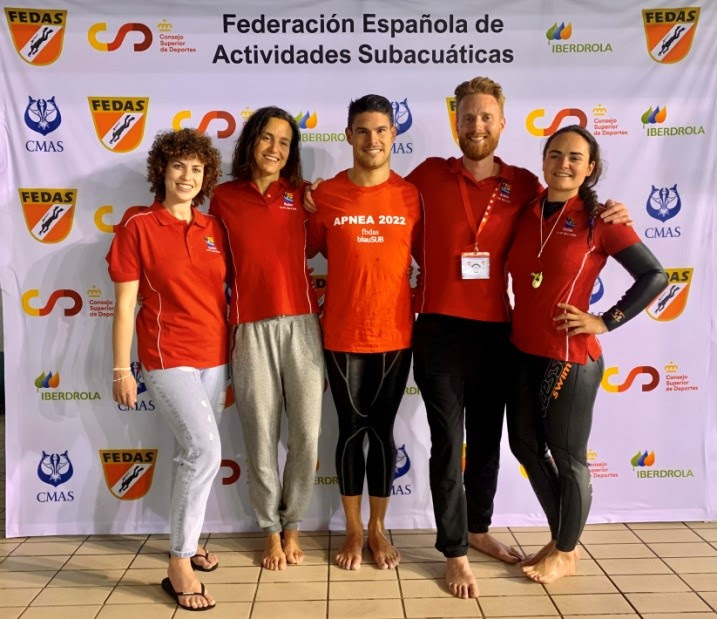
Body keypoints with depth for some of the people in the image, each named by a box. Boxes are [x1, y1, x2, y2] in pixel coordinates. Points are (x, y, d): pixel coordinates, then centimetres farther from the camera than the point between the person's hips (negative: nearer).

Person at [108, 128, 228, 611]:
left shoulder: (214, 229, 7)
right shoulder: (138, 225, -6)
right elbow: (124, 303, -7)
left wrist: (237, 352, 11)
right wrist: (121, 370, -9)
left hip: (216, 355, 5)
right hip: (168, 357, -5)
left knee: (194, 452, 15)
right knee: (206, 449, -17)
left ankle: (187, 539, 34)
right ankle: (179, 566, -4)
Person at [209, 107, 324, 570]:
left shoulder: (301, 195, 10)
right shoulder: (224, 197, 6)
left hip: (302, 323, 1)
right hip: (251, 328, -1)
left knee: (307, 432, 3)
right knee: (261, 435, 6)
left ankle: (293, 525, 25)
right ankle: (272, 530, 26)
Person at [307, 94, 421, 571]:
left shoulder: (411, 195, -1)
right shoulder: (326, 195, -3)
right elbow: (307, 252, 7)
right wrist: (320, 302, -1)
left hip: (396, 334, 1)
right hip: (343, 335, 0)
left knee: (383, 430, 11)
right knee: (352, 430, 10)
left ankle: (378, 528, 29)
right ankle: (354, 530, 27)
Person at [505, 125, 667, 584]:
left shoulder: (599, 219, -9)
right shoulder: (526, 213, 5)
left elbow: (655, 276, -8)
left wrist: (605, 322, -11)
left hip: (570, 357, -6)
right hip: (522, 352, 6)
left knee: (567, 457, 7)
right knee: (525, 444, 16)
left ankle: (565, 554, 29)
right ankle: (560, 538, 37)